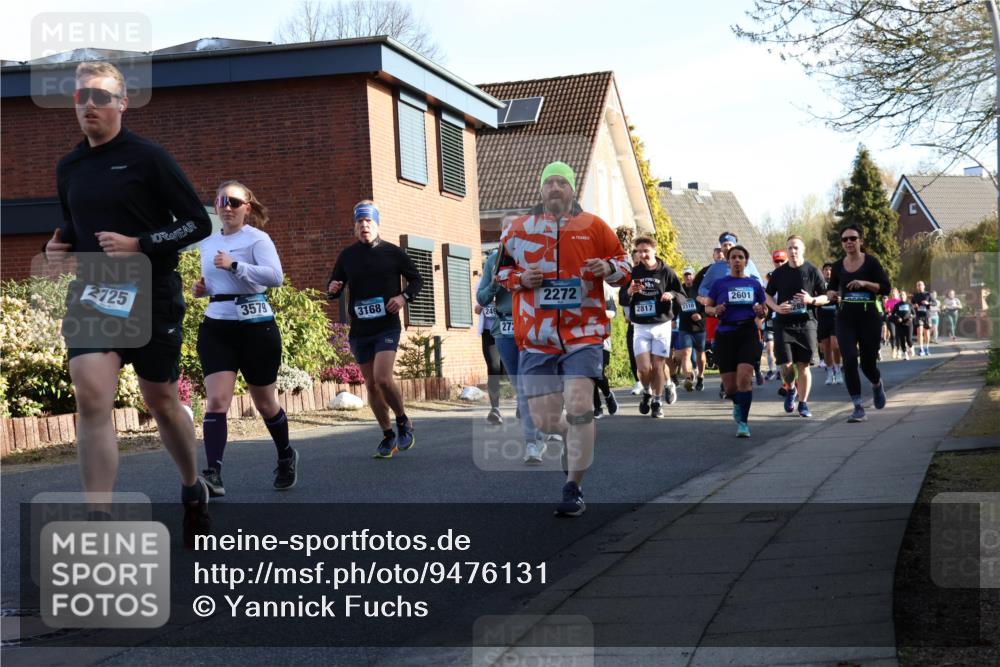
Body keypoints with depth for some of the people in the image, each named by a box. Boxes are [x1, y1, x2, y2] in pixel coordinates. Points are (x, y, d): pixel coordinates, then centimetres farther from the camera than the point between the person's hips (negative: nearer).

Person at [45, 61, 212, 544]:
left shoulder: (148, 158, -6)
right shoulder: (69, 168, 11)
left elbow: (198, 223, -7)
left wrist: (140, 245, -18)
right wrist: (60, 247, 4)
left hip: (151, 298, -3)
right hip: (90, 295, 3)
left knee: (161, 401, 11)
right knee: (91, 399, -15)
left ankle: (194, 491, 37)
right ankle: (99, 526, -15)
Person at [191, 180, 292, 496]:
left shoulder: (256, 238, -6)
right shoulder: (208, 243, 13)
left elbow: (275, 276, -22)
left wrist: (234, 265, -27)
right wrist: (203, 289, 6)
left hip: (255, 326, -4)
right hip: (216, 327, 4)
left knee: (264, 403, 11)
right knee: (216, 401, -15)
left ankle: (286, 458, 37)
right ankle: (213, 475, -21)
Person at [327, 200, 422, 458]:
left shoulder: (392, 252, 0)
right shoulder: (347, 255, 7)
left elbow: (416, 279, 9)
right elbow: (334, 288, 15)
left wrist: (404, 296, -9)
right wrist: (332, 289, -9)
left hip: (387, 327, -4)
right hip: (359, 330, 4)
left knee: (383, 378, -19)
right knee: (371, 385, 6)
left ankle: (403, 421, 6)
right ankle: (388, 437, 20)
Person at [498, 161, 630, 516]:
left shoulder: (593, 227, 4)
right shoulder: (518, 229, 6)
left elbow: (623, 264, 10)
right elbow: (501, 269, 16)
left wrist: (609, 269, -13)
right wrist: (520, 279, -5)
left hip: (583, 334, -2)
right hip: (536, 339, 2)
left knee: (579, 406, -17)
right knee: (544, 422, 1)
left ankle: (573, 489, -5)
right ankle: (575, 441, 38)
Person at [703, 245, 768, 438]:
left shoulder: (754, 284, 8)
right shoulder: (720, 283, 5)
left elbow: (764, 310, 15)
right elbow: (707, 307, 10)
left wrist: (760, 311, -8)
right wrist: (715, 310, -12)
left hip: (748, 333, 0)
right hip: (725, 335, 0)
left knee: (744, 377, -19)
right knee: (730, 387, 2)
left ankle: (743, 422, -10)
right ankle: (738, 404, 38)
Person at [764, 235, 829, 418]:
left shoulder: (813, 271, 1)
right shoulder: (779, 273, 6)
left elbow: (826, 297, 5)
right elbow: (767, 295, 15)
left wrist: (811, 300, -15)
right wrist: (776, 307, -5)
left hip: (806, 323, -1)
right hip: (783, 324, 1)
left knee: (803, 365, -1)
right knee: (787, 365, -7)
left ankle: (803, 403, 11)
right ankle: (791, 389, 25)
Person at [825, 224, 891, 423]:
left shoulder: (871, 262, -3)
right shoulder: (838, 266, 7)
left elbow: (885, 287, -5)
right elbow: (831, 288, 20)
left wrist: (865, 283, -20)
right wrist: (831, 294, -3)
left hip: (869, 316, -2)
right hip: (845, 318, 2)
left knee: (868, 363, 5)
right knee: (849, 360, -12)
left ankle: (877, 384, 42)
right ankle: (858, 408, -7)